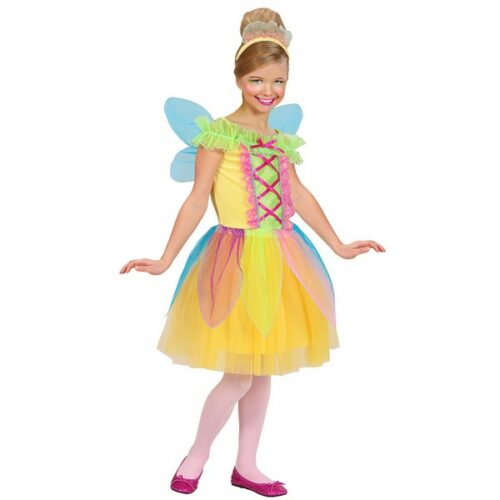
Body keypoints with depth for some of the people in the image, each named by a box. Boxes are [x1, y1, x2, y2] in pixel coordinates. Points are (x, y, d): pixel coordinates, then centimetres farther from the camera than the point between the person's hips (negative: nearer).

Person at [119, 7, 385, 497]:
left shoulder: (280, 140, 12)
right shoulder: (219, 134, -6)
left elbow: (300, 197, 16)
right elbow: (197, 201, -8)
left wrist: (339, 246, 17)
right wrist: (164, 261, -11)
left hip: (281, 259, 6)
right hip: (238, 259, -6)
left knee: (262, 368, 12)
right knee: (240, 374, -3)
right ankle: (196, 457, 19)